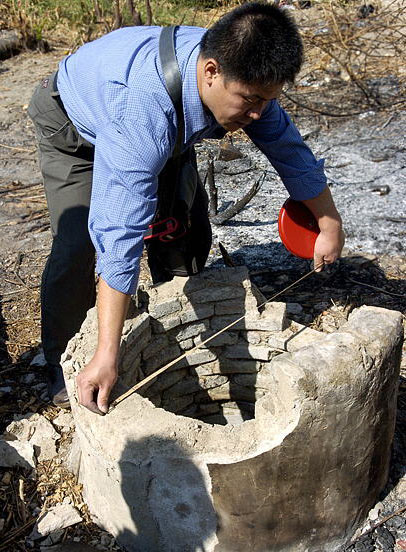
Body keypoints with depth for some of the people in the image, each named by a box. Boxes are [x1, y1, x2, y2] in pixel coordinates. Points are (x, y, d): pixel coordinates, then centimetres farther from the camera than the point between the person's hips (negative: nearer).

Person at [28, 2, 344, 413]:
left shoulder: (242, 78, -27)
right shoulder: (143, 112, -48)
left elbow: (289, 149, -10)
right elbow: (120, 236, -52)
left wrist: (330, 225, -5)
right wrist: (106, 357, -51)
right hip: (72, 124, -6)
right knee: (78, 244, -19)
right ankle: (63, 364, 4)